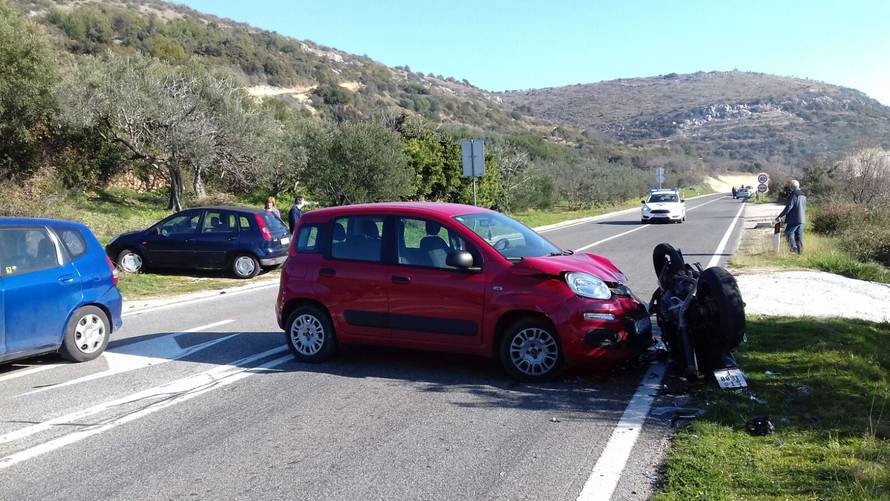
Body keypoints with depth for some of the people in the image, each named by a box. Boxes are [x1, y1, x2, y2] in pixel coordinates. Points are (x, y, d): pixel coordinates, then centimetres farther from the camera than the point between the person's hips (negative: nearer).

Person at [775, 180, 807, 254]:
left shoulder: (793, 194, -14)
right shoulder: (803, 195, 15)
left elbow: (789, 207, -19)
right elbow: (804, 208, 21)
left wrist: (780, 216, -15)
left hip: (794, 219, -9)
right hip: (801, 219, 9)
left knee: (788, 232, -2)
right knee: (799, 235, 11)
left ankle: (794, 248, -12)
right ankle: (800, 250, 13)